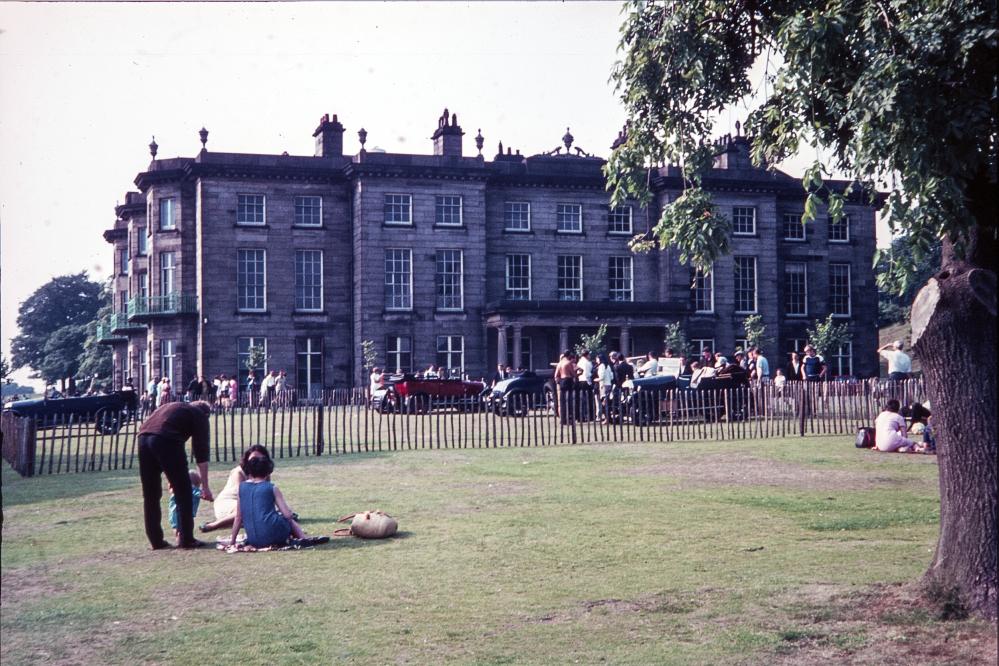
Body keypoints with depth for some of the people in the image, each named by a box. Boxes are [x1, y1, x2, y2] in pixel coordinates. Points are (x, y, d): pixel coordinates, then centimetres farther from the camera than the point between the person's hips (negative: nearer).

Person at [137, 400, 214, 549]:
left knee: (150, 494, 16)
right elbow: (201, 453, 10)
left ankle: (156, 541, 19)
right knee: (183, 491, 7)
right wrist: (205, 487, 12)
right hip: (166, 441, -6)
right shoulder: (200, 416, 18)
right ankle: (186, 540, 9)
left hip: (143, 437, 6)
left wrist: (172, 478, 44)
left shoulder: (174, 407, 37)